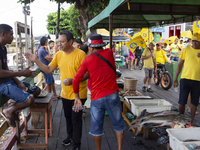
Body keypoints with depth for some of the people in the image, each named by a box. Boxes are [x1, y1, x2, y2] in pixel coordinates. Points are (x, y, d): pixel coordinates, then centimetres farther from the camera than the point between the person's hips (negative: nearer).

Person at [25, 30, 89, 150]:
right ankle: (70, 136, 44)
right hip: (65, 94, 6)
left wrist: (73, 80, -28)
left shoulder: (80, 54, -17)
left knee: (76, 119, 5)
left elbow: (88, 73, -17)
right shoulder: (58, 55, 3)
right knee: (68, 117, 21)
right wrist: (36, 60, -5)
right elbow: (48, 70, 5)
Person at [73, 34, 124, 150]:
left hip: (97, 98, -1)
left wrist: (77, 97, 6)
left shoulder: (87, 60, -4)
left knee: (96, 127, 14)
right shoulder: (109, 53, 0)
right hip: (112, 95, 1)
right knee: (118, 124, 16)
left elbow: (76, 80, -6)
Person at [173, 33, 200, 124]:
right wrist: (175, 78, 4)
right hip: (185, 78, 0)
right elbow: (180, 64, 6)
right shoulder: (186, 50, 3)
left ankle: (192, 121, 25)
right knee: (182, 102, 1)